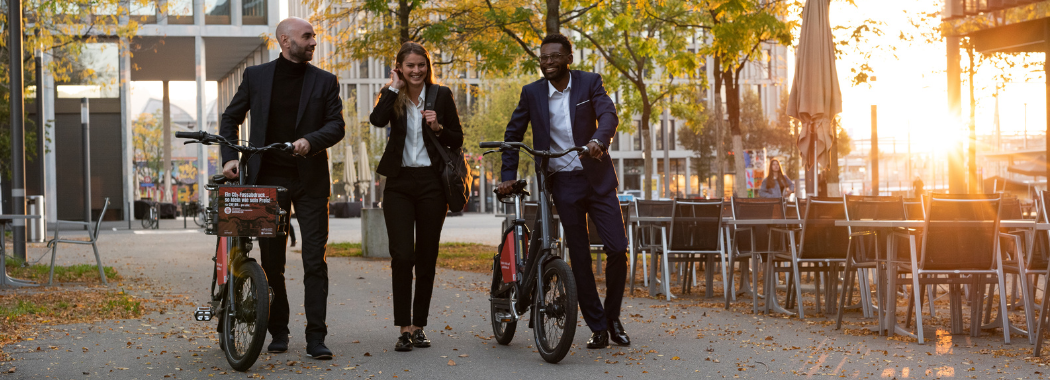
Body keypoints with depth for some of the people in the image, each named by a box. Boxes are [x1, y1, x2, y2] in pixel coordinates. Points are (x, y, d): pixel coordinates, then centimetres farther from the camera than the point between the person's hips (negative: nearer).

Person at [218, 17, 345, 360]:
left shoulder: (324, 81, 6)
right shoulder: (256, 76, 7)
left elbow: (336, 125, 0)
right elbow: (231, 118, 14)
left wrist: (311, 141, -19)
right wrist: (229, 157, 0)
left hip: (310, 180, -1)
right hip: (268, 177, 1)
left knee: (315, 260, -6)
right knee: (271, 260, 6)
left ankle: (316, 338, -4)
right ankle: (278, 332, 19)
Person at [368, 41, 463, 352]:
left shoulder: (441, 95, 4)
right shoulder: (392, 96, 5)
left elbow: (457, 141, 6)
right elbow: (377, 120, -17)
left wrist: (438, 127, -12)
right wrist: (395, 88, -9)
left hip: (431, 182, 0)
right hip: (399, 183, 0)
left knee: (426, 257, 4)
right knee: (401, 255, -10)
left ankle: (419, 326, 14)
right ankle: (404, 328, -5)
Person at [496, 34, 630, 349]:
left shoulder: (590, 83, -1)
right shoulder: (532, 92, 2)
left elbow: (609, 114, -16)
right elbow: (513, 134, 10)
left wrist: (599, 139, -37)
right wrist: (508, 177, 4)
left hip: (597, 179, 0)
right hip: (563, 183, 0)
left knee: (617, 249, -8)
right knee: (580, 258, 2)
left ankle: (612, 317, 13)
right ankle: (598, 328, 10)